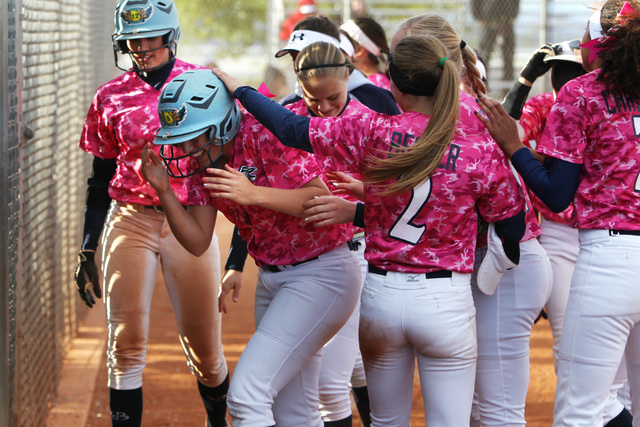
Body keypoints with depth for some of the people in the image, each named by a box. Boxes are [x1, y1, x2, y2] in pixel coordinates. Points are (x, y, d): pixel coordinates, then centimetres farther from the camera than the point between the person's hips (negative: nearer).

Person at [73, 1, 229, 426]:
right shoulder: (111, 97, 7)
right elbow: (100, 181, 13)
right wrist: (87, 253, 10)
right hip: (129, 221, 1)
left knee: (205, 348, 3)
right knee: (126, 346, -6)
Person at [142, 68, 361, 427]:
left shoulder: (266, 135, -19)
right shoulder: (206, 160, 3)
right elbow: (197, 242, 1)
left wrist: (254, 193, -35)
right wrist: (163, 191, -12)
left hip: (321, 273, -9)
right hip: (272, 280, 9)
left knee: (246, 395, -19)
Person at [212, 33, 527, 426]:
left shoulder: (372, 132, -9)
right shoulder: (482, 151, -11)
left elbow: (292, 129, 2)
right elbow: (513, 230, -3)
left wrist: (240, 90, 17)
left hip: (381, 296, 2)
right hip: (446, 302, -2)